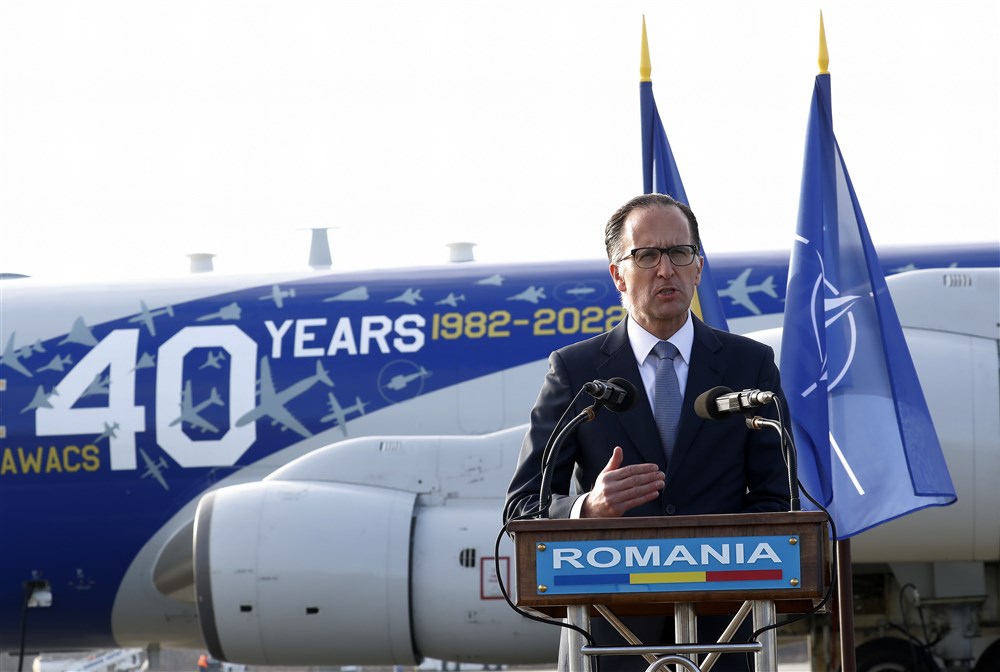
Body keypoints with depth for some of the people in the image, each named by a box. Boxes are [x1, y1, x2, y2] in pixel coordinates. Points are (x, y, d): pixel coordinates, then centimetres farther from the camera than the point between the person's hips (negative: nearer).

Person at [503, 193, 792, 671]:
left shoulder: (751, 364, 9)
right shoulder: (574, 370, 5)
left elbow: (776, 500, 4)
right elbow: (522, 507, 0)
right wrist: (589, 507, -22)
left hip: (721, 630, 1)